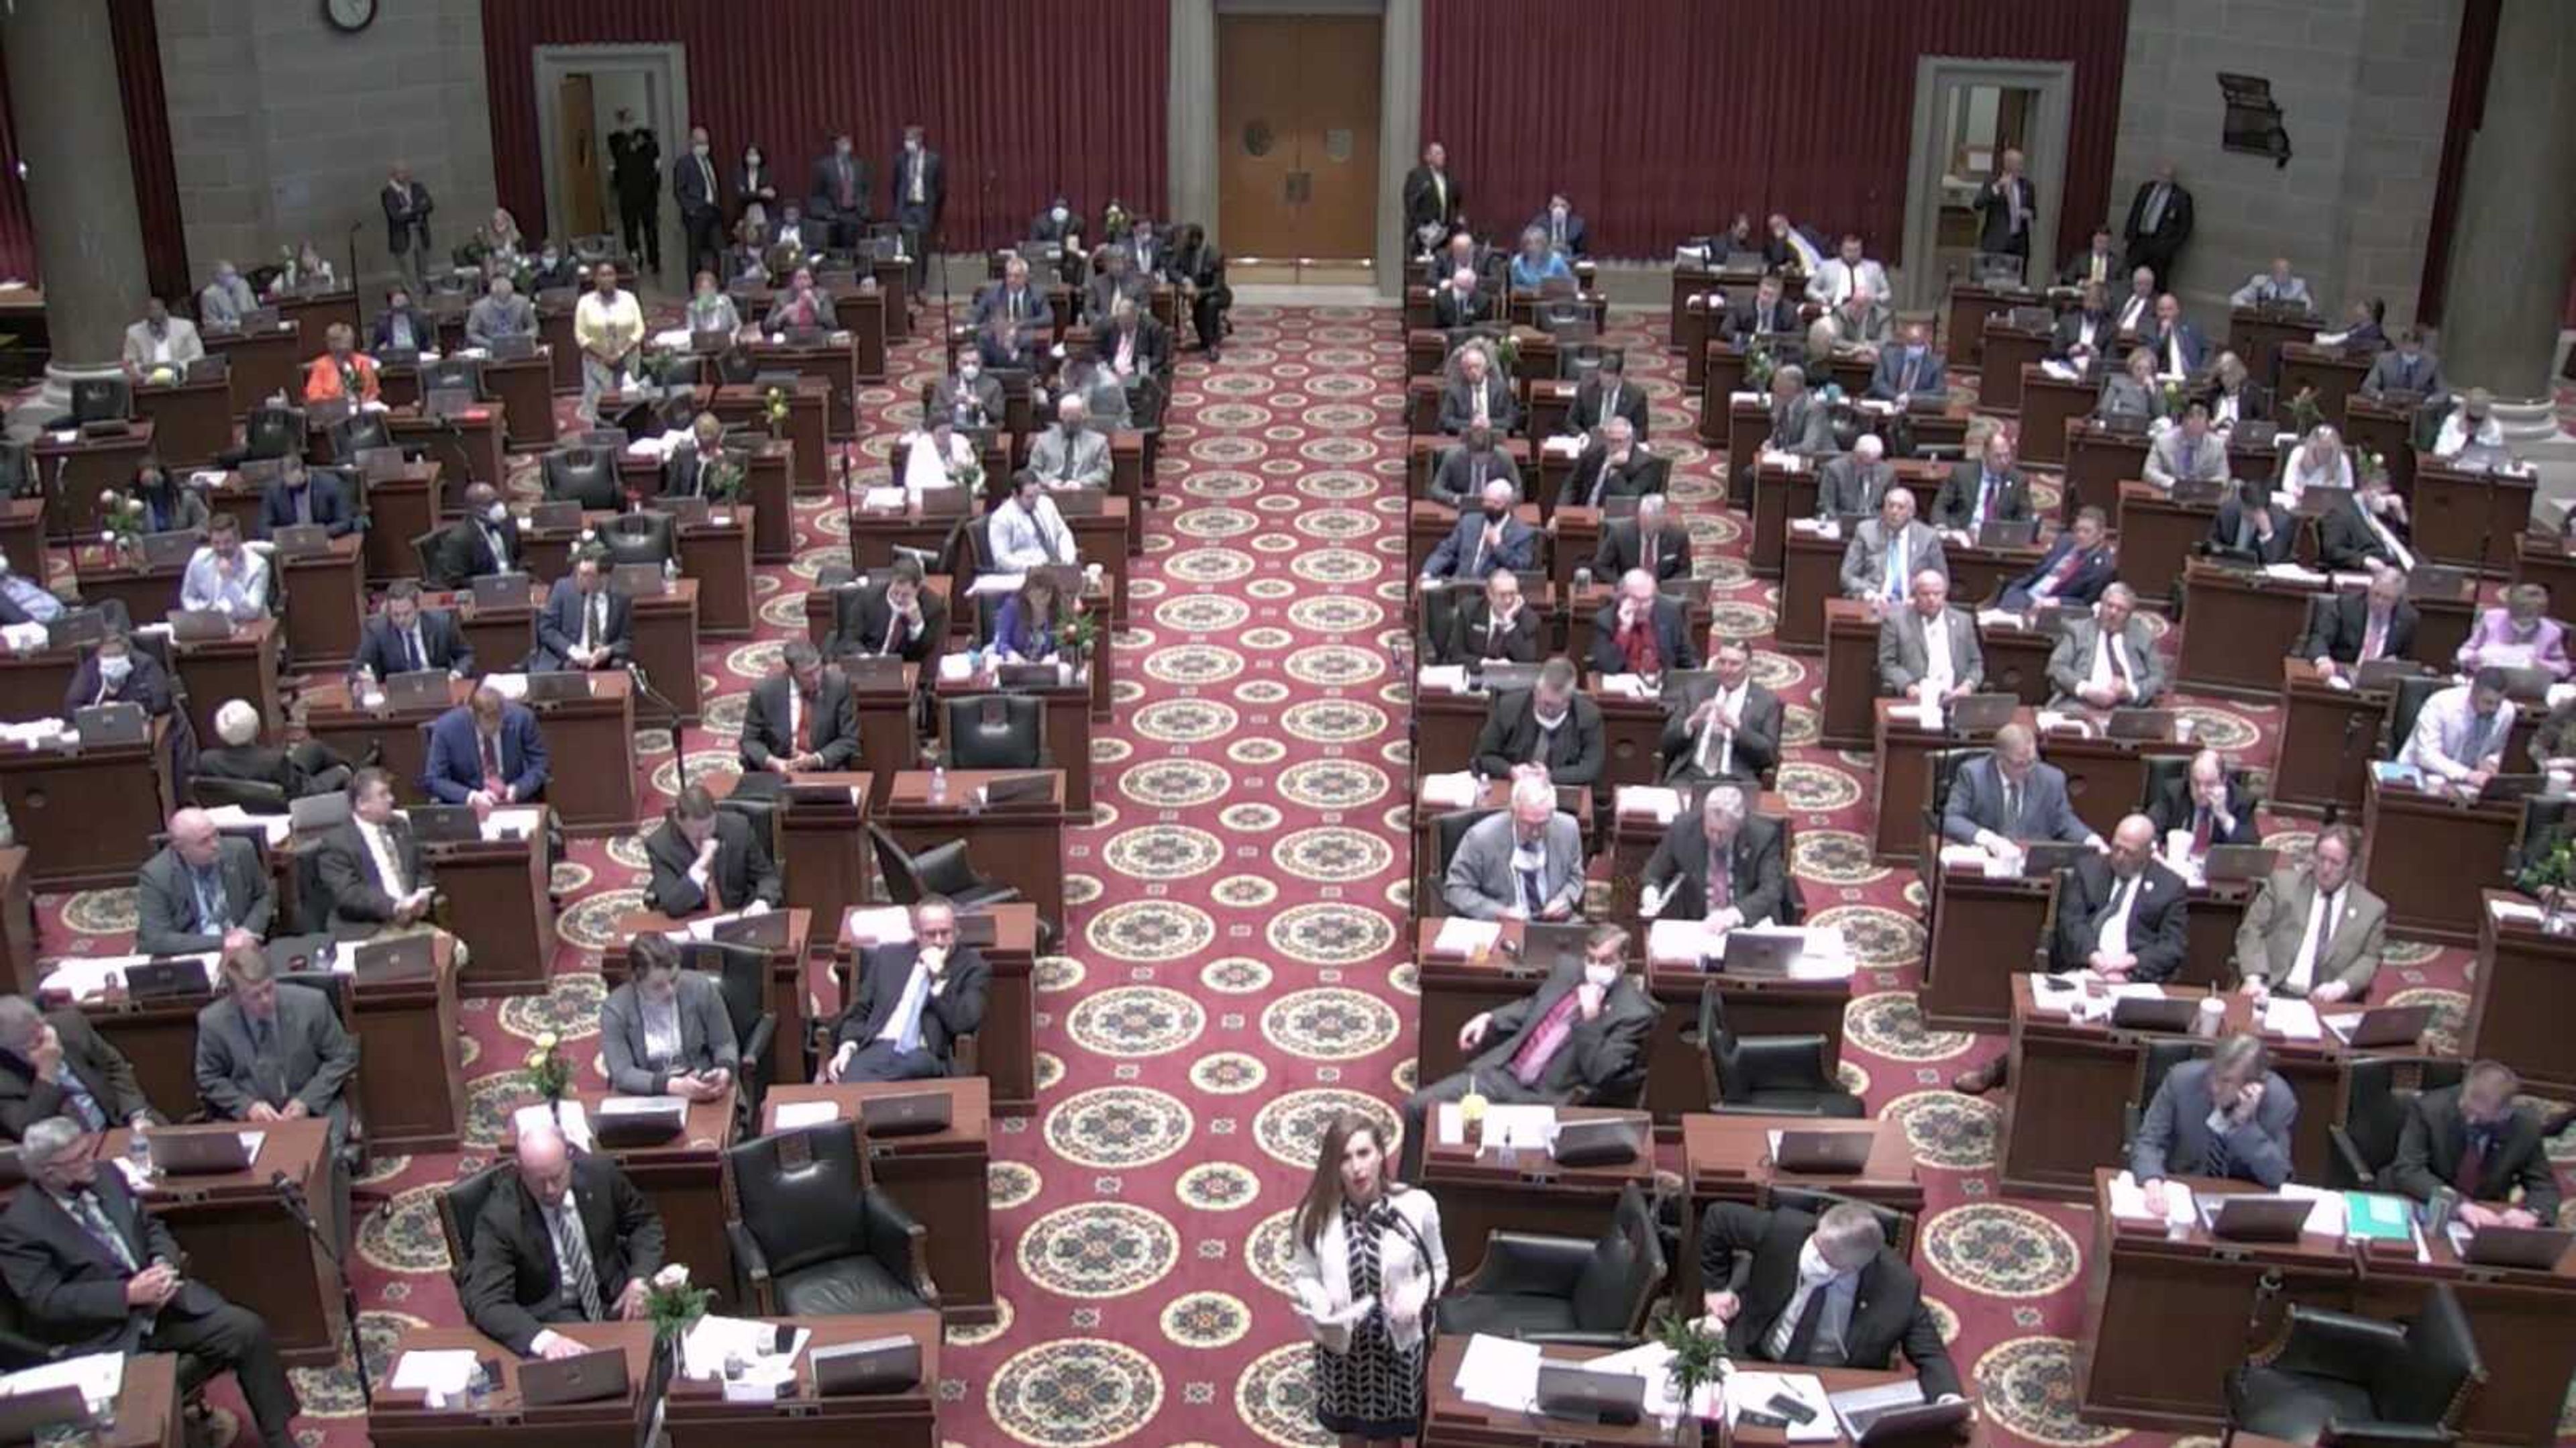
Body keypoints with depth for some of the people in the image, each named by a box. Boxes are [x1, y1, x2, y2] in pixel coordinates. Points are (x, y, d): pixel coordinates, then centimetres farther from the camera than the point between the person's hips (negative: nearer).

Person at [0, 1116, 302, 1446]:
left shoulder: (106, 1178, 7)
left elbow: (152, 1227, 16)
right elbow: (46, 1301, -16)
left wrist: (165, 1265, -6)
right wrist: (128, 1294, -22)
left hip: (163, 1299, 6)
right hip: (103, 1337, -6)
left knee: (248, 1330, -11)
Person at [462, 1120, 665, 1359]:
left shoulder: (600, 1172, -10)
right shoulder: (500, 1216, -20)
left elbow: (646, 1222, 7)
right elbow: (485, 1301, -28)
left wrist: (640, 1280, -11)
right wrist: (543, 1339, -45)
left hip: (613, 1297, 4)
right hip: (548, 1312, -3)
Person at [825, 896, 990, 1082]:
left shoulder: (973, 967, 10)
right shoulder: (890, 957, 21)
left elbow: (965, 1023, -4)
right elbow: (859, 1011, 19)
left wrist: (938, 977, -5)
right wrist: (847, 1048, 1)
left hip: (928, 1057, -1)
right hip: (877, 1050, 1)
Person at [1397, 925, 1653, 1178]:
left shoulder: (1635, 1012, -9)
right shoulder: (1569, 972, 9)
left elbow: (1600, 1076, -14)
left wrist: (1588, 1020, -21)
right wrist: (1489, 1018, 12)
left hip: (1545, 1100, -6)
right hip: (1501, 1072, 6)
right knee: (1418, 1106, -4)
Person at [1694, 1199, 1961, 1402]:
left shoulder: (1898, 1286, -21)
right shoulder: (1784, 1229, -20)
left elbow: (1930, 1355, -10)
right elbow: (1719, 1217, -3)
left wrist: (1949, 1400, -32)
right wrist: (1714, 1287, 2)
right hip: (1755, 1361, 0)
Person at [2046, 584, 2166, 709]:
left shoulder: (2143, 637, 17)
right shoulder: (2078, 629, 13)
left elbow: (2157, 678, 12)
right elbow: (2057, 667, 3)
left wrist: (2131, 691, -9)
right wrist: (2085, 689, -13)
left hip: (2128, 709, 1)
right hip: (2080, 705, -1)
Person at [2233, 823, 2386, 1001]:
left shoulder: (2373, 909, 11)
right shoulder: (2283, 882, 9)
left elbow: (2370, 960, 8)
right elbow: (2252, 931, 4)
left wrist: (2341, 986, -13)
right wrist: (2254, 979, -11)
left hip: (2327, 1004, 2)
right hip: (2272, 994, -2)